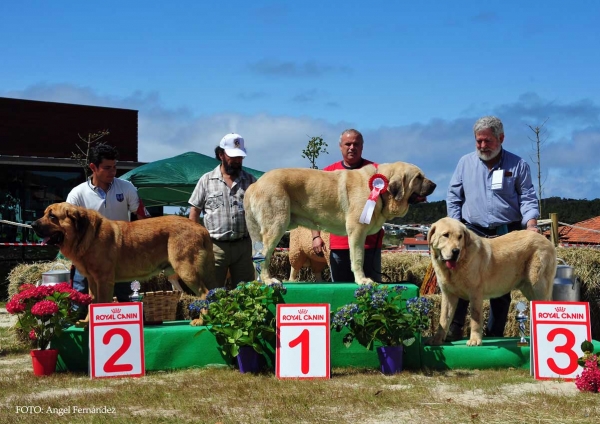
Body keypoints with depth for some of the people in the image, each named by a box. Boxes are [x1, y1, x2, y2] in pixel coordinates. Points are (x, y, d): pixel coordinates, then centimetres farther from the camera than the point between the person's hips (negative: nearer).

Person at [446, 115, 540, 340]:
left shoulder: (517, 165, 2)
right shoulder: (465, 163, 6)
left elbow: (528, 198, 1)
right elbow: (453, 197, 10)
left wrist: (531, 223, -17)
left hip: (507, 235, -1)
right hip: (473, 232, 1)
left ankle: (495, 335, 13)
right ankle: (454, 329, -4)